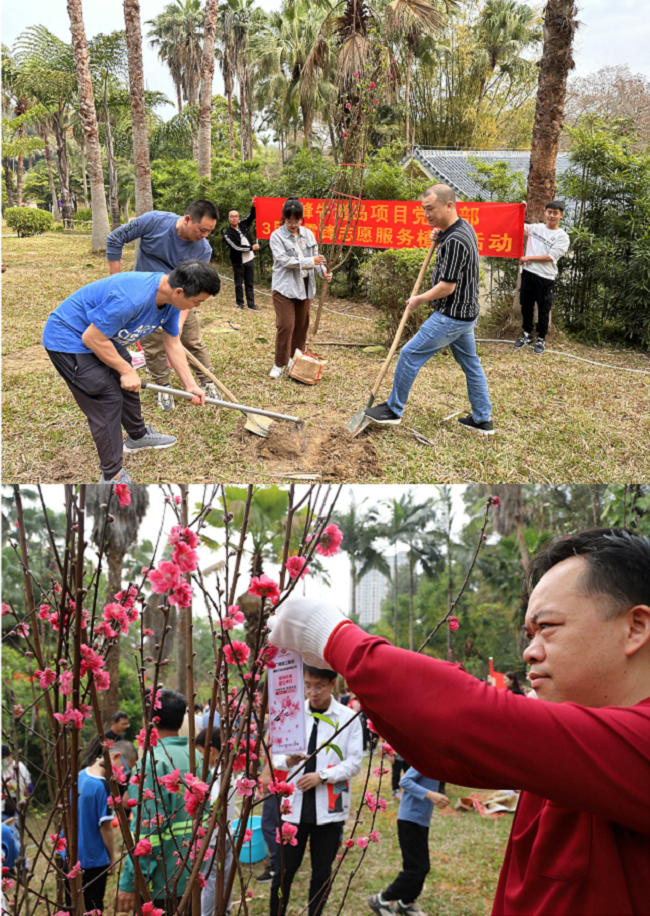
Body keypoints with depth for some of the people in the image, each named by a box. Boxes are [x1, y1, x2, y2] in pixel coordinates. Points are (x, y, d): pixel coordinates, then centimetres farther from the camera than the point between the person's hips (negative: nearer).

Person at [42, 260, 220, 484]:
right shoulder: (131, 299, -39)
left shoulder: (172, 298, -10)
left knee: (127, 384, 21)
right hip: (69, 339, -9)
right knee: (108, 399, -9)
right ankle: (111, 476, 2)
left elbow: (173, 343, 5)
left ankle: (138, 435, 47)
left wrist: (190, 385, 3)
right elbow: (92, 338, -29)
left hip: (102, 336, 9)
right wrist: (126, 370, -19)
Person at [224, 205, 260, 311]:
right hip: (238, 262, -4)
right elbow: (236, 247, -16)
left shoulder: (243, 224, 3)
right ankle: (240, 303, 18)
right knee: (238, 284, 6)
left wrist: (253, 206, -14)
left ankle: (251, 304, 12)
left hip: (249, 259, 4)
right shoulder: (228, 234, -11)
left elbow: (252, 216, 6)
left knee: (250, 283, 8)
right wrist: (251, 247, -13)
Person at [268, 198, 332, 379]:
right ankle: (280, 364, 2)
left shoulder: (308, 234, 6)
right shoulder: (277, 236, -9)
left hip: (305, 286, 5)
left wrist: (323, 271, -12)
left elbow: (316, 256, 9)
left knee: (302, 325, 11)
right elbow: (284, 260, -18)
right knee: (286, 325, -10)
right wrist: (309, 262, -23)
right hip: (284, 287, -5)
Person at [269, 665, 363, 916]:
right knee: (285, 869, 5)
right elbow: (275, 754, 5)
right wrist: (287, 760, -18)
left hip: (330, 806, -1)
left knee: (322, 873, 10)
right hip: (295, 803, 1)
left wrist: (322, 775, -16)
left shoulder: (348, 718, -4)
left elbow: (355, 762, -4)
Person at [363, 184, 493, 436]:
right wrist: (440, 240, 7)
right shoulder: (465, 228, 7)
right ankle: (483, 420, 21)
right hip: (465, 314, 10)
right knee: (470, 364, 15)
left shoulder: (455, 241, -24)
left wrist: (419, 299, -8)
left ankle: (393, 410, 11)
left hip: (451, 316, -10)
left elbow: (447, 287, -24)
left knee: (410, 354, -1)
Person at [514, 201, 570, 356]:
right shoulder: (535, 227, 6)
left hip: (546, 278, -4)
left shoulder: (562, 237, -5)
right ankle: (527, 335, 29)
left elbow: (550, 257, -12)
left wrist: (528, 258, -11)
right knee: (526, 306, 14)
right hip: (528, 273, 4)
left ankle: (541, 339, 20)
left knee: (543, 310, 6)